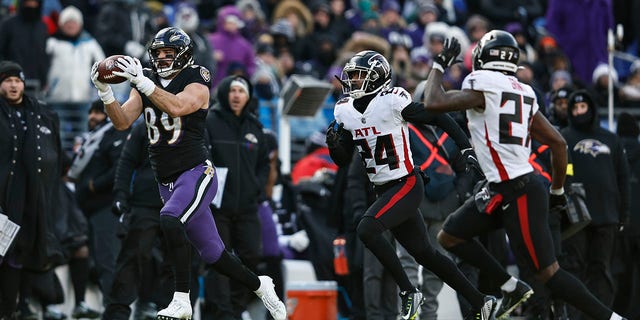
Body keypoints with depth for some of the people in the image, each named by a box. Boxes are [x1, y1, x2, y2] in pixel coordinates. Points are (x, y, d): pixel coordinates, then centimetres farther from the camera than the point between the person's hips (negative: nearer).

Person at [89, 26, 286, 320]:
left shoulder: (196, 85, -9)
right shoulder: (145, 86, 8)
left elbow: (176, 107, -30)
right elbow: (122, 122, -2)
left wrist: (142, 82, -33)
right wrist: (105, 92, -18)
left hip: (196, 172, -6)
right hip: (167, 182, 6)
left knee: (170, 221, -31)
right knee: (212, 254, 10)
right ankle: (259, 285, 31)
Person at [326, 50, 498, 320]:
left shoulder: (393, 101, -15)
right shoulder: (345, 111, 5)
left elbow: (439, 119, -9)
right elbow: (343, 161, 11)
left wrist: (466, 148, -14)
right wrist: (334, 143, -10)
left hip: (406, 185, -7)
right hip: (383, 190, 7)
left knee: (367, 229, -25)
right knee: (424, 254, 10)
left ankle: (409, 292, -13)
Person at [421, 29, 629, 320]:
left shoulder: (483, 86, -13)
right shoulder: (522, 93, 11)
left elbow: (433, 103, -17)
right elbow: (558, 143, 12)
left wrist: (439, 65, 0)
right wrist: (557, 190, 23)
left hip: (518, 195, -9)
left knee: (548, 272, -6)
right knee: (450, 236, 14)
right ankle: (511, 288, 15)